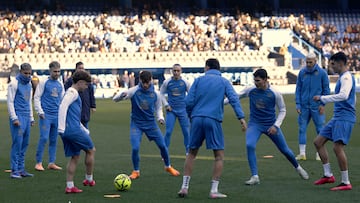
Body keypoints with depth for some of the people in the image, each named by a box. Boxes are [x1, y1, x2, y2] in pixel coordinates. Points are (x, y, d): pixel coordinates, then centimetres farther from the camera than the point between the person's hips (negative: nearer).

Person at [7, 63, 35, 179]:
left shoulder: (29, 85, 16)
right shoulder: (14, 84, -6)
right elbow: (10, 102, -9)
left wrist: (31, 118, 20)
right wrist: (14, 118, -15)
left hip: (26, 117, 7)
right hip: (18, 117, -7)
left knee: (25, 144, 5)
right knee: (17, 143, -11)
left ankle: (21, 169, 9)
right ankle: (14, 171, -10)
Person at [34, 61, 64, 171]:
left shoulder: (60, 84, 13)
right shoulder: (43, 83, -2)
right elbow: (36, 97, -3)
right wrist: (40, 112, -10)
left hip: (57, 116, 5)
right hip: (46, 115, -5)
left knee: (54, 140, 7)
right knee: (44, 138, -11)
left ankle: (51, 163, 13)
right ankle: (39, 163, -4)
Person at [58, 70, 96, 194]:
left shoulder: (73, 93, 23)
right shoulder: (72, 92, -8)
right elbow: (63, 106, -24)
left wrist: (85, 131, 31)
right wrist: (61, 127, -27)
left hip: (67, 132, 9)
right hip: (74, 130, -9)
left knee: (75, 157, 12)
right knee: (91, 150, 8)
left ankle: (69, 186, 8)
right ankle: (89, 179, 18)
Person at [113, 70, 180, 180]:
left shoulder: (155, 94, -6)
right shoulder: (134, 91, -13)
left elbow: (158, 108, 11)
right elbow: (115, 99, -13)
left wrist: (160, 117, -9)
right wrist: (122, 95, -35)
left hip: (151, 123, 2)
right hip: (136, 124, -2)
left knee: (162, 146, 4)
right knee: (135, 148, -16)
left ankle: (168, 167, 30)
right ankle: (136, 171, 7)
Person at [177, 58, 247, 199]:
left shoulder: (199, 80, 12)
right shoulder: (224, 82, 10)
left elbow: (189, 101, 5)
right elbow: (233, 99, -4)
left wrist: (190, 115, 19)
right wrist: (241, 117, -10)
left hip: (197, 119, 2)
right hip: (213, 120, -2)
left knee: (191, 153, 14)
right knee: (219, 156, 5)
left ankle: (184, 187, 10)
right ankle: (214, 190, -2)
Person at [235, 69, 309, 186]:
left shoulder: (275, 94, -12)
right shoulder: (250, 90, -9)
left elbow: (282, 110, -2)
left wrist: (276, 126, -12)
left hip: (271, 126, 0)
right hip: (255, 124, 1)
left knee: (284, 150, 10)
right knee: (249, 146, -25)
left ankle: (298, 168, 40)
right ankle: (255, 177, -17)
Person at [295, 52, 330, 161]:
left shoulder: (322, 73, -2)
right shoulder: (302, 72, 4)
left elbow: (326, 90, 2)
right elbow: (298, 89, 7)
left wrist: (323, 104, -6)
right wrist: (298, 104, 0)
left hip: (317, 107, -2)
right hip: (304, 106, 2)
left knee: (320, 129, 1)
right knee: (302, 129, 2)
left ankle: (319, 153, 9)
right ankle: (302, 153, 8)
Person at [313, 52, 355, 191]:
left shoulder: (346, 77, -12)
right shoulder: (343, 77, 19)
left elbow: (344, 95, -28)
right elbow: (352, 99, 28)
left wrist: (322, 98, -24)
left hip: (344, 118, -11)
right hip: (337, 117, 11)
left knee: (337, 147, -17)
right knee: (318, 142, 10)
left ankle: (346, 183, -11)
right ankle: (328, 175, 13)